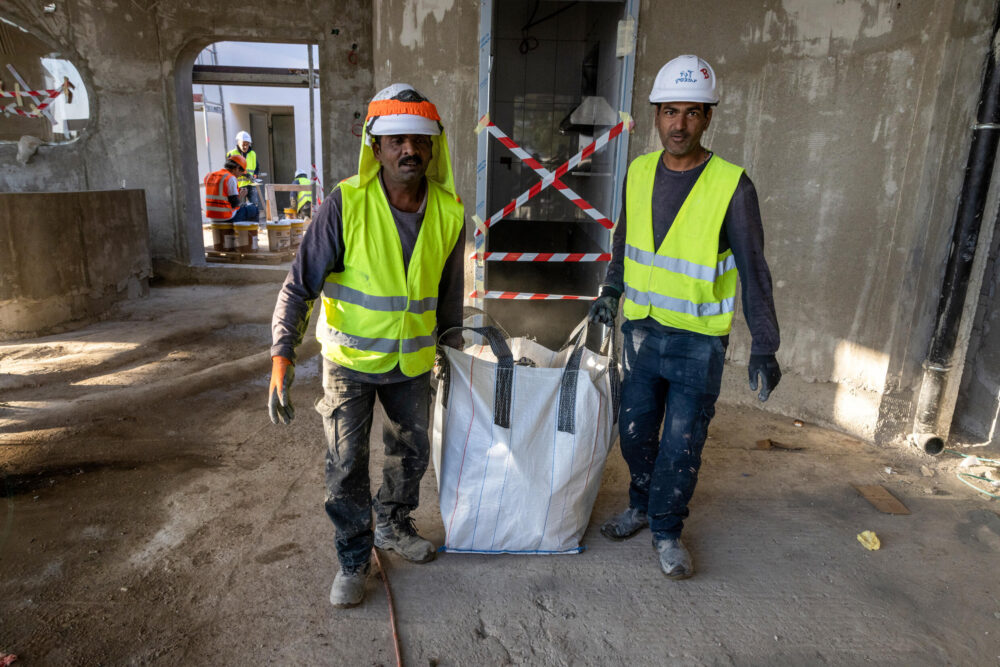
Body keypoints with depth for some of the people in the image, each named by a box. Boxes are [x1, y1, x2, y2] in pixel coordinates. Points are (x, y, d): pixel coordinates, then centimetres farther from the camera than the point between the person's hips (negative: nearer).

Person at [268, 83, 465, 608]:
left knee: (412, 452, 18)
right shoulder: (345, 204, -19)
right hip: (350, 360, -4)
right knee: (346, 466, 3)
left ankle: (393, 526, 46)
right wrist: (282, 355, -27)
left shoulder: (449, 212, -7)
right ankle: (354, 559, 27)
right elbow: (300, 285, -17)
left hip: (412, 360, 4)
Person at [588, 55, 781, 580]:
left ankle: (666, 529, 27)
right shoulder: (639, 172, 0)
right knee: (635, 429, 15)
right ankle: (641, 505, 39)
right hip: (641, 327, 4)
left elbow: (753, 271, -9)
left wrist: (764, 347, -9)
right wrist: (611, 291, 19)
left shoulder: (731, 186, -14)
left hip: (698, 340, -4)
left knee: (682, 444, 5)